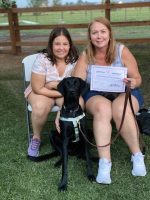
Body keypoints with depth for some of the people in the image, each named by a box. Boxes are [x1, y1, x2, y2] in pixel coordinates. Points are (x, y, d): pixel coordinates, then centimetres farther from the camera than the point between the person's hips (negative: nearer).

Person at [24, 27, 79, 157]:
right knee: (40, 107, -34)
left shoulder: (74, 59, -14)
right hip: (41, 91, -2)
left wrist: (54, 84, -20)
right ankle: (36, 138, -5)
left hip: (66, 92, 2)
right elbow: (38, 88, -22)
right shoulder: (42, 59, -22)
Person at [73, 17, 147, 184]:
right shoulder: (85, 56, -6)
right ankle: (104, 162, -31)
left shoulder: (122, 51, -9)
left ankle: (137, 155, -17)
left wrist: (133, 83, -29)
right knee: (103, 109, -34)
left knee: (121, 110, -34)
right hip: (96, 96, 1)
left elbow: (137, 79, -4)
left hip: (124, 93, 0)